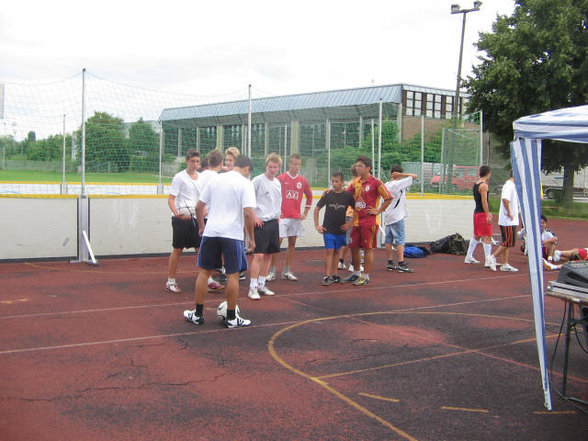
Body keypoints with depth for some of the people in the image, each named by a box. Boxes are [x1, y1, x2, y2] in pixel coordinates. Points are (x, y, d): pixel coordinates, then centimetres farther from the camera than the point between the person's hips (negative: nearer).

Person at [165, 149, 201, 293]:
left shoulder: (200, 177, 11)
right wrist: (176, 213, -27)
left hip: (195, 218, 5)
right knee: (177, 249, 1)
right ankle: (170, 282, 11)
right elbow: (171, 199, -11)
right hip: (181, 218, -5)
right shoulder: (179, 177, -6)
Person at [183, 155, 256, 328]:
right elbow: (248, 213, -13)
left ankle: (198, 314, 20)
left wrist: (201, 226, 26)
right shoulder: (245, 184, -4)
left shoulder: (215, 179, 10)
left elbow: (199, 206, 12)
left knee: (204, 272, 13)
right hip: (233, 234, -4)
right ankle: (231, 318, 11)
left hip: (211, 231, 4)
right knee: (233, 275, 5)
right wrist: (251, 237, -4)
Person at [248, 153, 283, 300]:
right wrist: (254, 216, -14)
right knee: (258, 255, -11)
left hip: (273, 222, 8)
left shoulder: (277, 183, 13)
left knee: (268, 255, 11)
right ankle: (253, 288, -6)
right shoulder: (258, 180, -10)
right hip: (261, 223, -7)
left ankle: (261, 284, 21)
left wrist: (277, 214, 15)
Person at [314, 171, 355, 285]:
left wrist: (350, 223, -1)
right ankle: (327, 276, -5)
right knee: (329, 251, -7)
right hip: (328, 229, -1)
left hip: (341, 229, 1)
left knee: (336, 252, 10)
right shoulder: (327, 195, -3)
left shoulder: (347, 196, -3)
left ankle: (334, 275, 19)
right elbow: (317, 209, 5)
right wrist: (317, 225, 0)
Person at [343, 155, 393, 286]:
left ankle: (366, 276, 7)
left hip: (369, 221, -7)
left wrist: (378, 210, -9)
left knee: (368, 248, -1)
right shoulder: (355, 183, 11)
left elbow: (389, 198, -9)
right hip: (356, 220, 7)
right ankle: (356, 274, 27)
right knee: (354, 247, 12)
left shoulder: (375, 182, -9)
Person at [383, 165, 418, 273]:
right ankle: (401, 264, -10)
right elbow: (414, 176, -11)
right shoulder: (399, 183, -11)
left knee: (389, 240, 8)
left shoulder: (386, 185, 9)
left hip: (387, 216, 7)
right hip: (397, 216, -7)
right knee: (400, 240, -6)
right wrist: (401, 175, -9)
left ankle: (390, 263, 12)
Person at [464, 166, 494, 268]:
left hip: (476, 212, 9)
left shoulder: (475, 185, 12)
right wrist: (488, 215, -21)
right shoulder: (484, 186, -14)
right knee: (487, 237, -8)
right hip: (483, 214, -9)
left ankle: (469, 257, 25)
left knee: (476, 236, 19)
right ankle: (488, 261, -11)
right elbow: (484, 201, -20)